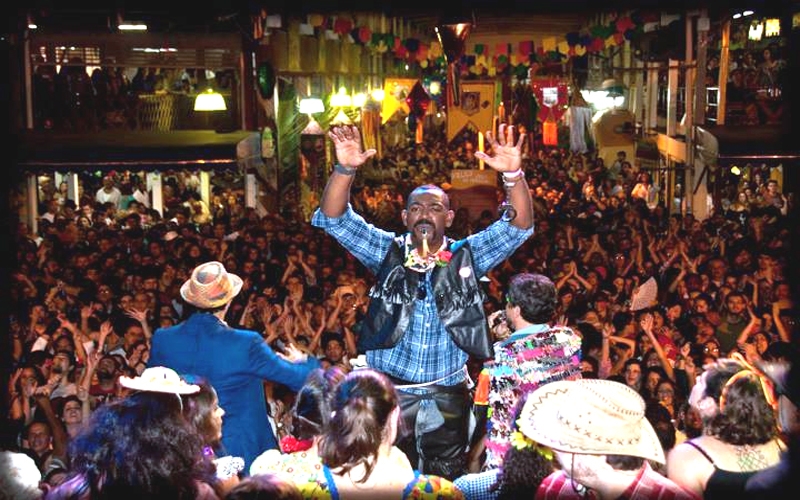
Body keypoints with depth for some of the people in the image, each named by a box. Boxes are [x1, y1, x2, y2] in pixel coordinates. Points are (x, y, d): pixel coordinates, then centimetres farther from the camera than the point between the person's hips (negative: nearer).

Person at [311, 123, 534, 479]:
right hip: (390, 392, 0)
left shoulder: (467, 256, 1)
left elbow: (518, 228, -9)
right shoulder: (387, 252, 1)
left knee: (446, 483, 12)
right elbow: (335, 219, -8)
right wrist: (345, 169, -26)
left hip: (448, 396, 1)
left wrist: (513, 174, -27)